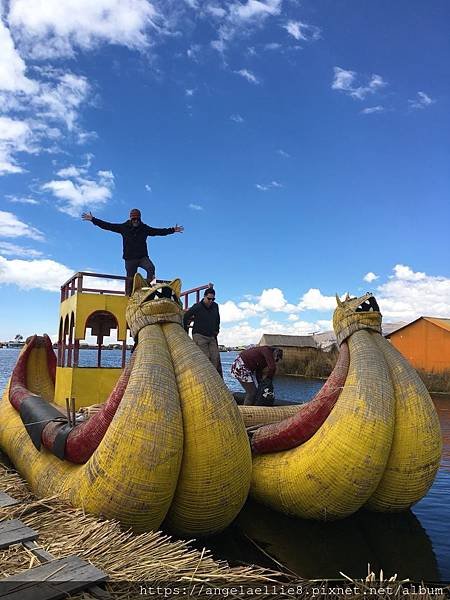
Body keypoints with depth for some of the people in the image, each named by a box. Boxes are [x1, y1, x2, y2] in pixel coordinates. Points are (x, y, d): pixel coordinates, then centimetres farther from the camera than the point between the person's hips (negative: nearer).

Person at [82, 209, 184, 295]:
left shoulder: (145, 228, 6)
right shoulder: (124, 227, 4)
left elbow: (159, 231, 10)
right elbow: (107, 225, 5)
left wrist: (173, 230, 7)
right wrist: (93, 219, 1)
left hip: (143, 257, 0)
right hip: (129, 258, 0)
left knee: (151, 268, -28)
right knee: (130, 279, 1)